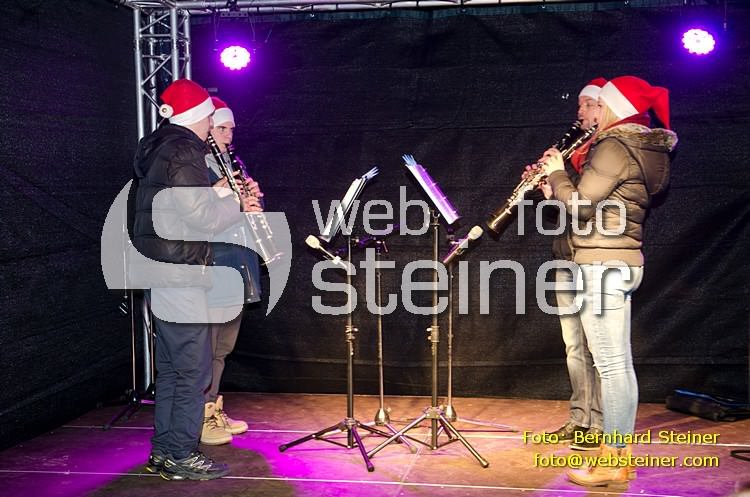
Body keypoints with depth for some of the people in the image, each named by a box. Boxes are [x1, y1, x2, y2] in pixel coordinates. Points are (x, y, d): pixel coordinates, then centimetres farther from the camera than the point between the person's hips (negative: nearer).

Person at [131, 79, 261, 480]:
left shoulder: (158, 147, 15)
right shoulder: (183, 151, -15)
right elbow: (202, 216, -21)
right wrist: (239, 206, -4)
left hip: (158, 271, 10)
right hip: (179, 274, -10)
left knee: (170, 368, 16)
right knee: (193, 370, -1)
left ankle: (163, 453, 24)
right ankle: (181, 456, 7)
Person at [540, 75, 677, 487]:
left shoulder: (613, 148, -14)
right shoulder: (641, 148, 16)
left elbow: (581, 207, -16)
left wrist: (556, 173, -1)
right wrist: (554, 187, 13)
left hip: (603, 265, -11)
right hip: (621, 263, 11)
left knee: (611, 364, -6)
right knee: (619, 364, 13)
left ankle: (611, 463, 0)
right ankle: (620, 454, 21)